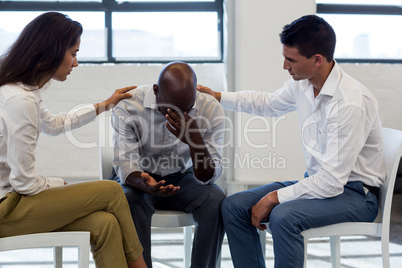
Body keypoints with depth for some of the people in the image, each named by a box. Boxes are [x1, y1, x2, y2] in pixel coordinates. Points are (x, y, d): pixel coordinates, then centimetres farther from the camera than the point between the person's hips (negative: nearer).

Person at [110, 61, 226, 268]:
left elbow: (208, 177, -17)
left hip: (181, 180, 2)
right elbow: (125, 164, -21)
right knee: (130, 202, -35)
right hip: (139, 179, -1)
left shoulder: (211, 110, -17)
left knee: (216, 201, -27)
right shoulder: (128, 107, -21)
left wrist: (195, 141, -38)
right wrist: (144, 184, -45)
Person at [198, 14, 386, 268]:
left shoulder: (351, 103, -27)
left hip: (354, 193, -8)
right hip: (321, 181, 8)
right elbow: (268, 103, 23)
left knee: (283, 216, -34)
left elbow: (332, 181, -27)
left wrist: (274, 198, -21)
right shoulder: (302, 83, -2)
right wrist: (217, 96, 18)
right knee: (234, 206, -3)